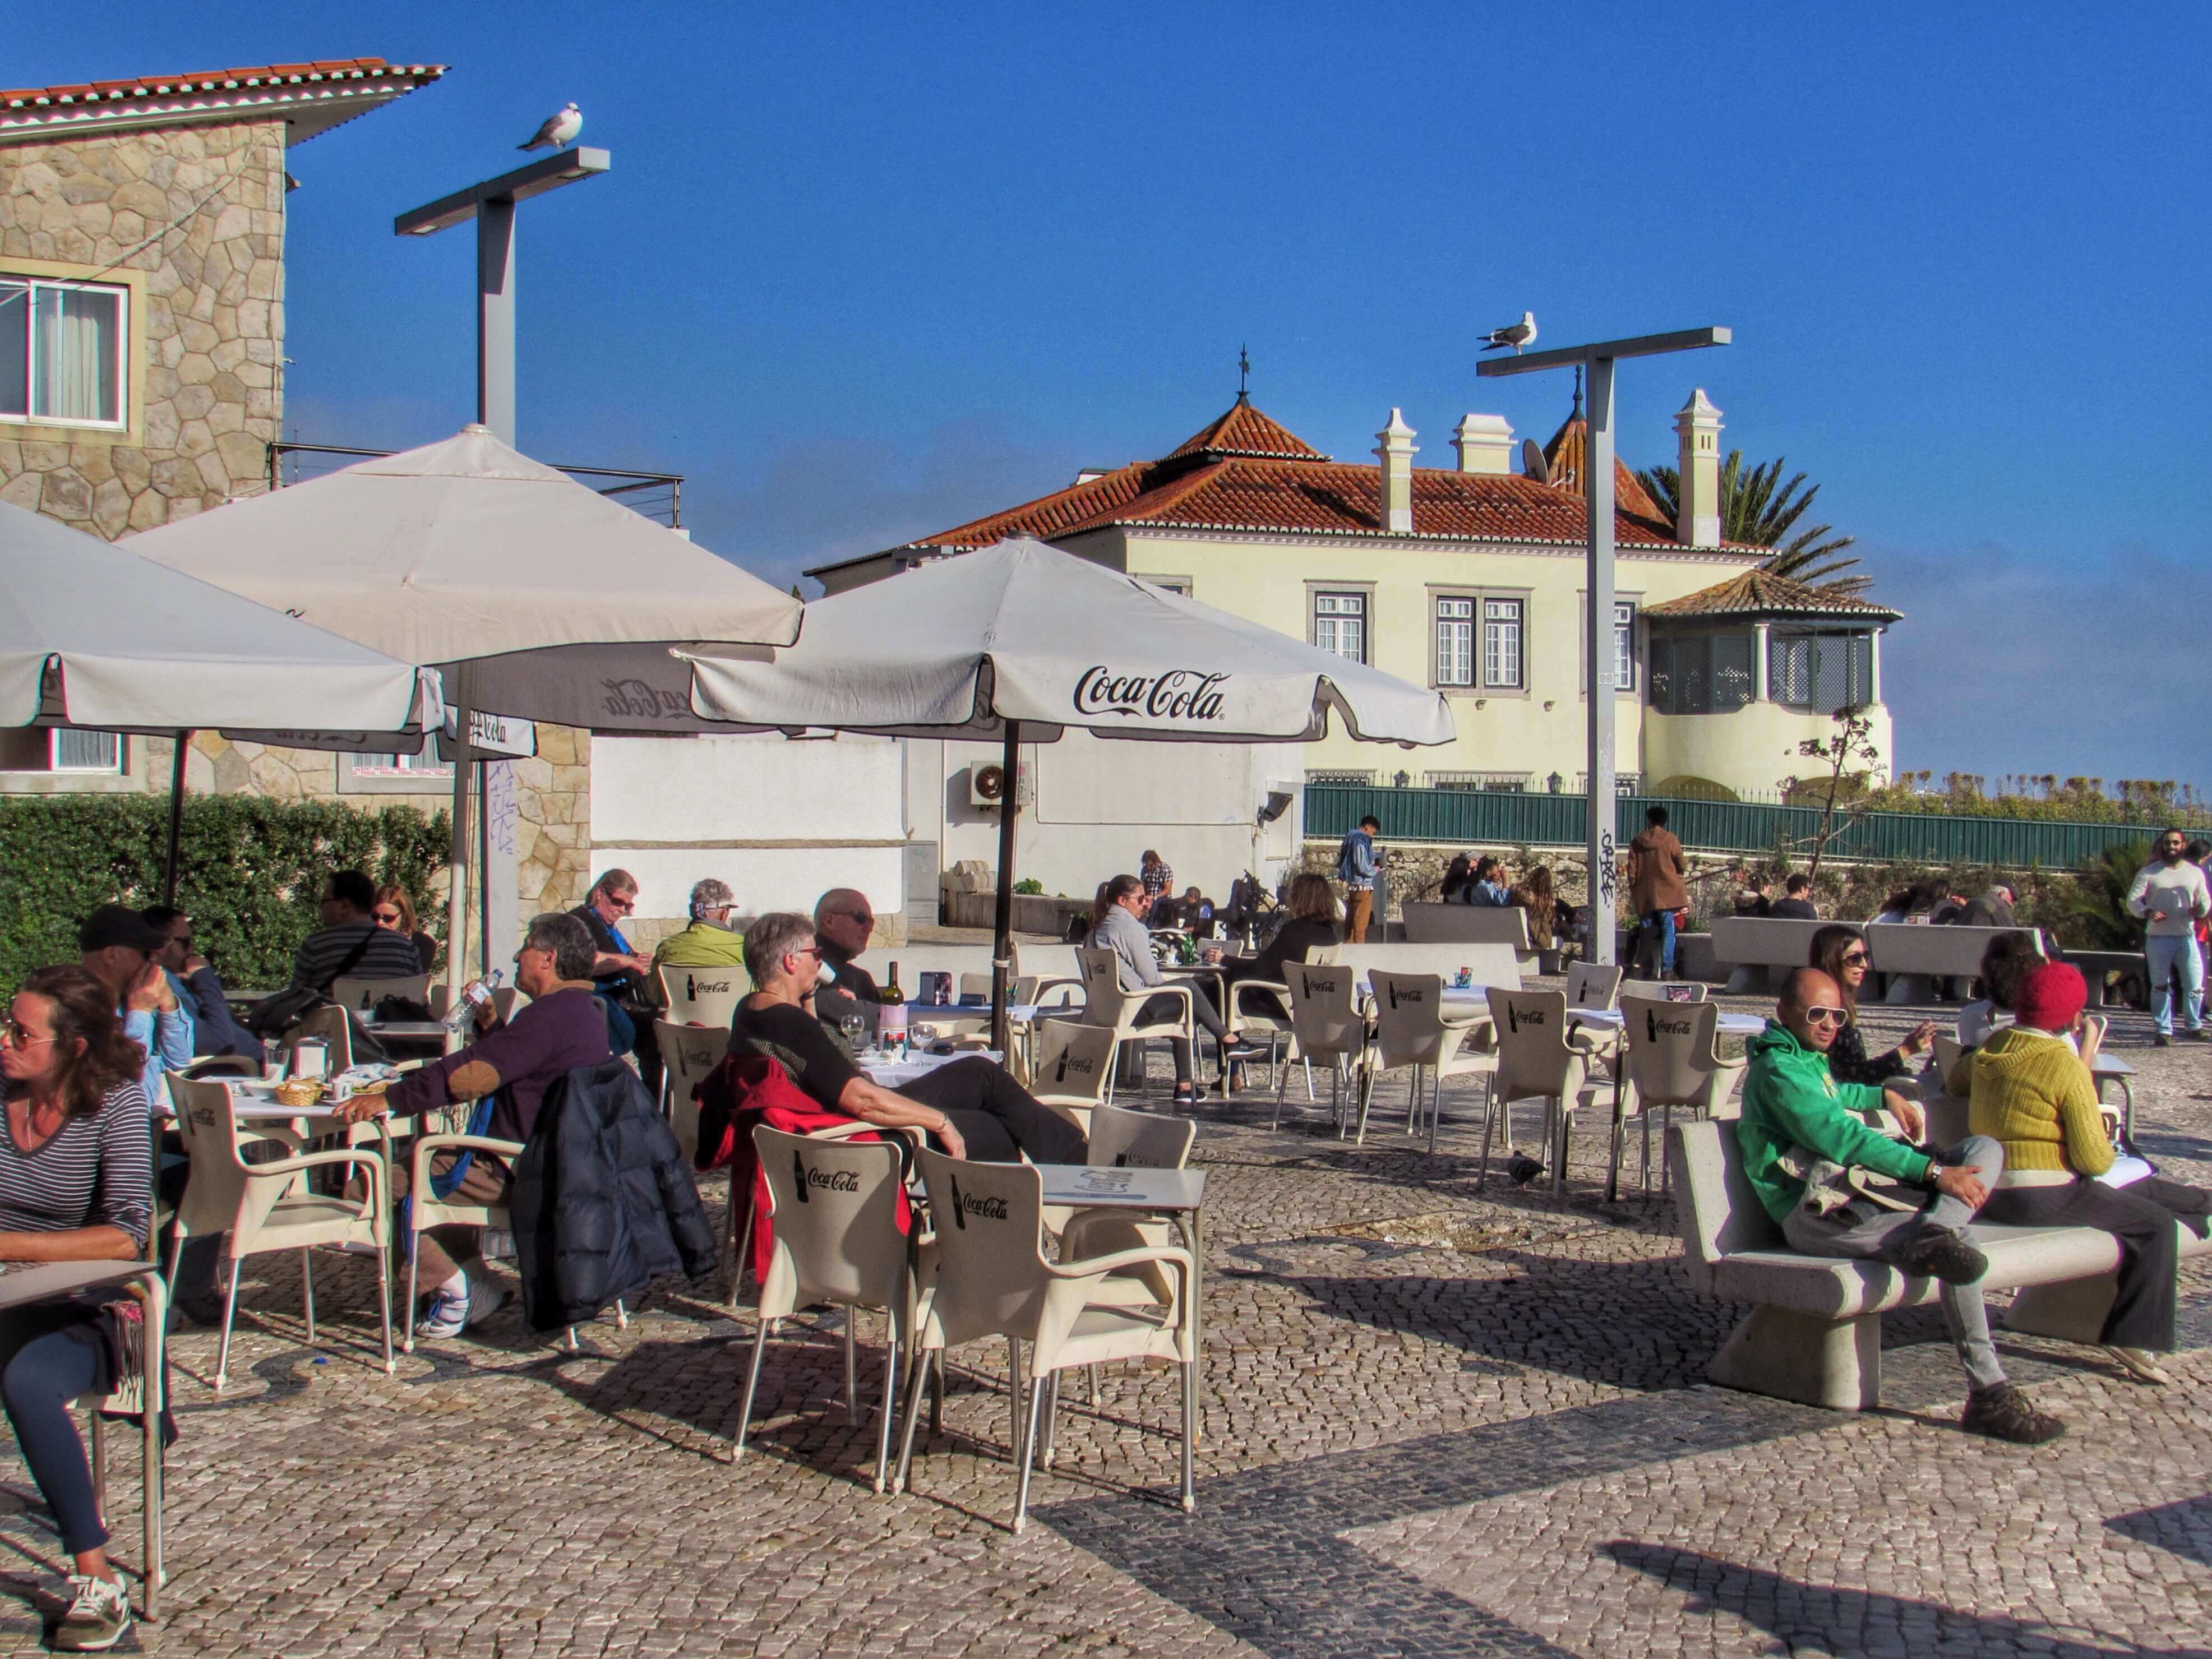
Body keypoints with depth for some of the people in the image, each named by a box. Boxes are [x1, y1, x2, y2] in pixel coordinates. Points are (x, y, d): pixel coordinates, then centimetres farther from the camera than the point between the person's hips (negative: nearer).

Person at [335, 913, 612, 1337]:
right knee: (430, 1161, 32)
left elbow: (471, 1073, -27)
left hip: (514, 1170, -11)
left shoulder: (551, 1015, -20)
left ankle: (457, 1286, -2)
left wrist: (391, 1099, -25)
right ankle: (472, 1283, 23)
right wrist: (491, 1027, 12)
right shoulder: (582, 1010, 13)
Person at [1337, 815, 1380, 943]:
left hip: (1350, 886, 9)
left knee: (1350, 921, 14)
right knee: (1360, 923, -5)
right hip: (1362, 887, -9)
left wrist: (1372, 863, 16)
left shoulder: (1349, 839, 12)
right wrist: (1375, 870, -2)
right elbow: (1363, 868, -22)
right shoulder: (1360, 841, -17)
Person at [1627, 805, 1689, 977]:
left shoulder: (1637, 842, 4)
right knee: (1667, 930, -1)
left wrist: (1632, 889, 11)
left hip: (1644, 894, 3)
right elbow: (1682, 866, -1)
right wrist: (1678, 873, 20)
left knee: (1645, 931, 10)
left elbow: (1632, 868, 3)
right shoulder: (1670, 840, -3)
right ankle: (1667, 969, -8)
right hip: (1666, 892, -2)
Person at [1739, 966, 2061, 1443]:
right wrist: (1934, 1172, -26)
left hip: (1855, 1188, 11)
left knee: (1986, 1149, -3)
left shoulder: (1809, 1059, 25)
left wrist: (1883, 1095, 31)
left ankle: (1932, 1234, -32)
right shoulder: (1777, 1068, -9)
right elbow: (1840, 1137, -21)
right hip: (1818, 1213, -11)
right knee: (1955, 1246, -30)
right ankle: (1989, 1394, -33)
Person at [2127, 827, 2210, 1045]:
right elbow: (2133, 900, -1)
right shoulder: (2148, 872, 3)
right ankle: (2164, 1030, 10)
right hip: (2158, 937, -1)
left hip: (2187, 936, 2)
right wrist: (2147, 912, -21)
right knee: (2161, 986, 3)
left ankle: (2194, 1026, 17)